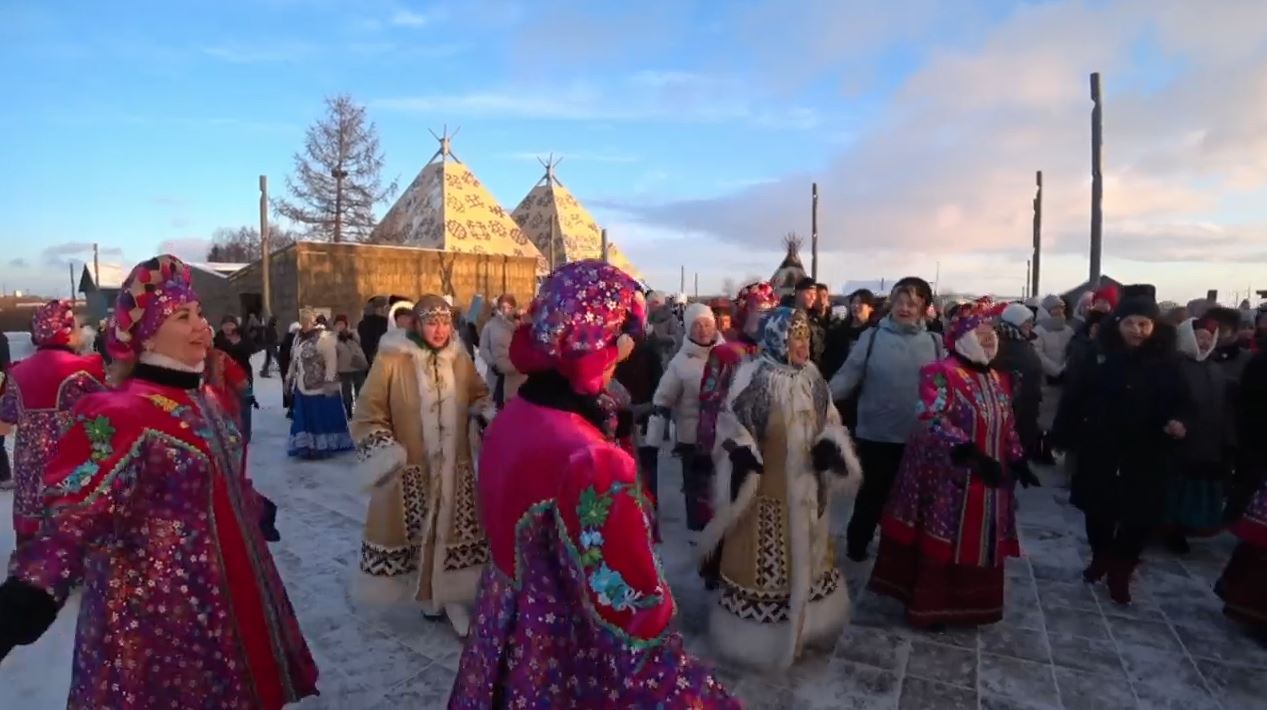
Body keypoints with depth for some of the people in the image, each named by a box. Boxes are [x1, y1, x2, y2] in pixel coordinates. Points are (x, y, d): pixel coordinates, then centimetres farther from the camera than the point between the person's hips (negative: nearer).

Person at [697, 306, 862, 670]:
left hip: (805, 487, 6)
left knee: (804, 557, 21)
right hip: (765, 488, -6)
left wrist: (829, 447, -9)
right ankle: (762, 632, 27)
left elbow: (828, 420, 9)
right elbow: (731, 422, -13)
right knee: (764, 560, 7)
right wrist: (741, 453, -28)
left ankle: (803, 620, 44)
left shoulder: (811, 374, 2)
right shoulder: (751, 375, -15)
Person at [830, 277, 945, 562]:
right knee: (873, 494, 14)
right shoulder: (871, 337, -6)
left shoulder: (934, 343, 1)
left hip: (919, 438, 2)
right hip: (876, 435, -2)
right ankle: (857, 543, 35)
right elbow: (848, 377, -11)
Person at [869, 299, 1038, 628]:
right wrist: (973, 455, -31)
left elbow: (1007, 427, 18)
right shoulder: (939, 373, -13)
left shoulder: (997, 379, 12)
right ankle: (928, 607, 18)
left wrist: (1018, 461, 5)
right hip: (947, 475, -7)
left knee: (980, 544, 15)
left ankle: (968, 604, 32)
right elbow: (935, 421, -24)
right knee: (941, 543, 3)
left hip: (987, 478, 7)